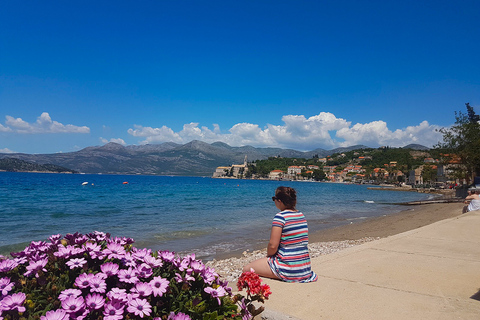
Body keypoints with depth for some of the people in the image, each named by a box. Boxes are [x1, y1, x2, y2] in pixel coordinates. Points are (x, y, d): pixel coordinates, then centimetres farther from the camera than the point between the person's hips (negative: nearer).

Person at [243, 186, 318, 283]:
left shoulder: (280, 216, -16)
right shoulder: (301, 215, 8)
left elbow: (273, 245, -18)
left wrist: (268, 255, 3)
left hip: (288, 270, -8)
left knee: (247, 269, 6)